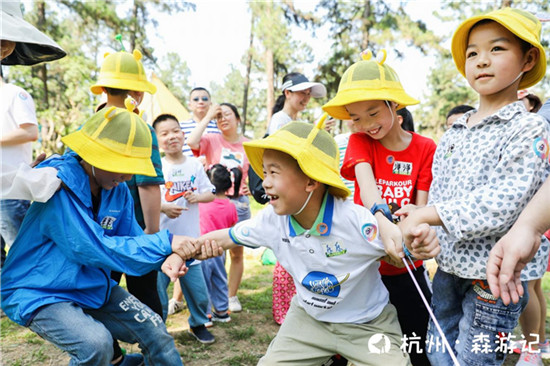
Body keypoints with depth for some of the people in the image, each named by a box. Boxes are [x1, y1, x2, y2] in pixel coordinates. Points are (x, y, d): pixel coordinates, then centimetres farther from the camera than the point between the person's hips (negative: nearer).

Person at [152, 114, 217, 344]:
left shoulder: (194, 165, 5)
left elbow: (210, 194, 9)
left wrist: (198, 196, -10)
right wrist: (164, 207, -22)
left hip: (189, 239, 2)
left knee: (197, 288, 8)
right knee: (157, 288, 4)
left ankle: (198, 324, 32)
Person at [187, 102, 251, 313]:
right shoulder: (212, 141, -1)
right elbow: (192, 142, -22)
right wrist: (208, 116, -13)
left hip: (239, 202, 2)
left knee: (237, 252, 9)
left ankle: (232, 296, 24)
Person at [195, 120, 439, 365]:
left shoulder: (355, 220, -32)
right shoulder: (271, 220, -19)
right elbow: (229, 237, -3)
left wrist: (419, 243, -46)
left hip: (367, 324, -3)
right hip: (309, 316, 3)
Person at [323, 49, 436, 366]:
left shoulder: (425, 148, -4)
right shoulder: (359, 142, -5)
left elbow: (421, 207, -7)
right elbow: (366, 182, -25)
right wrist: (384, 221, -44)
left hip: (407, 267, 1)